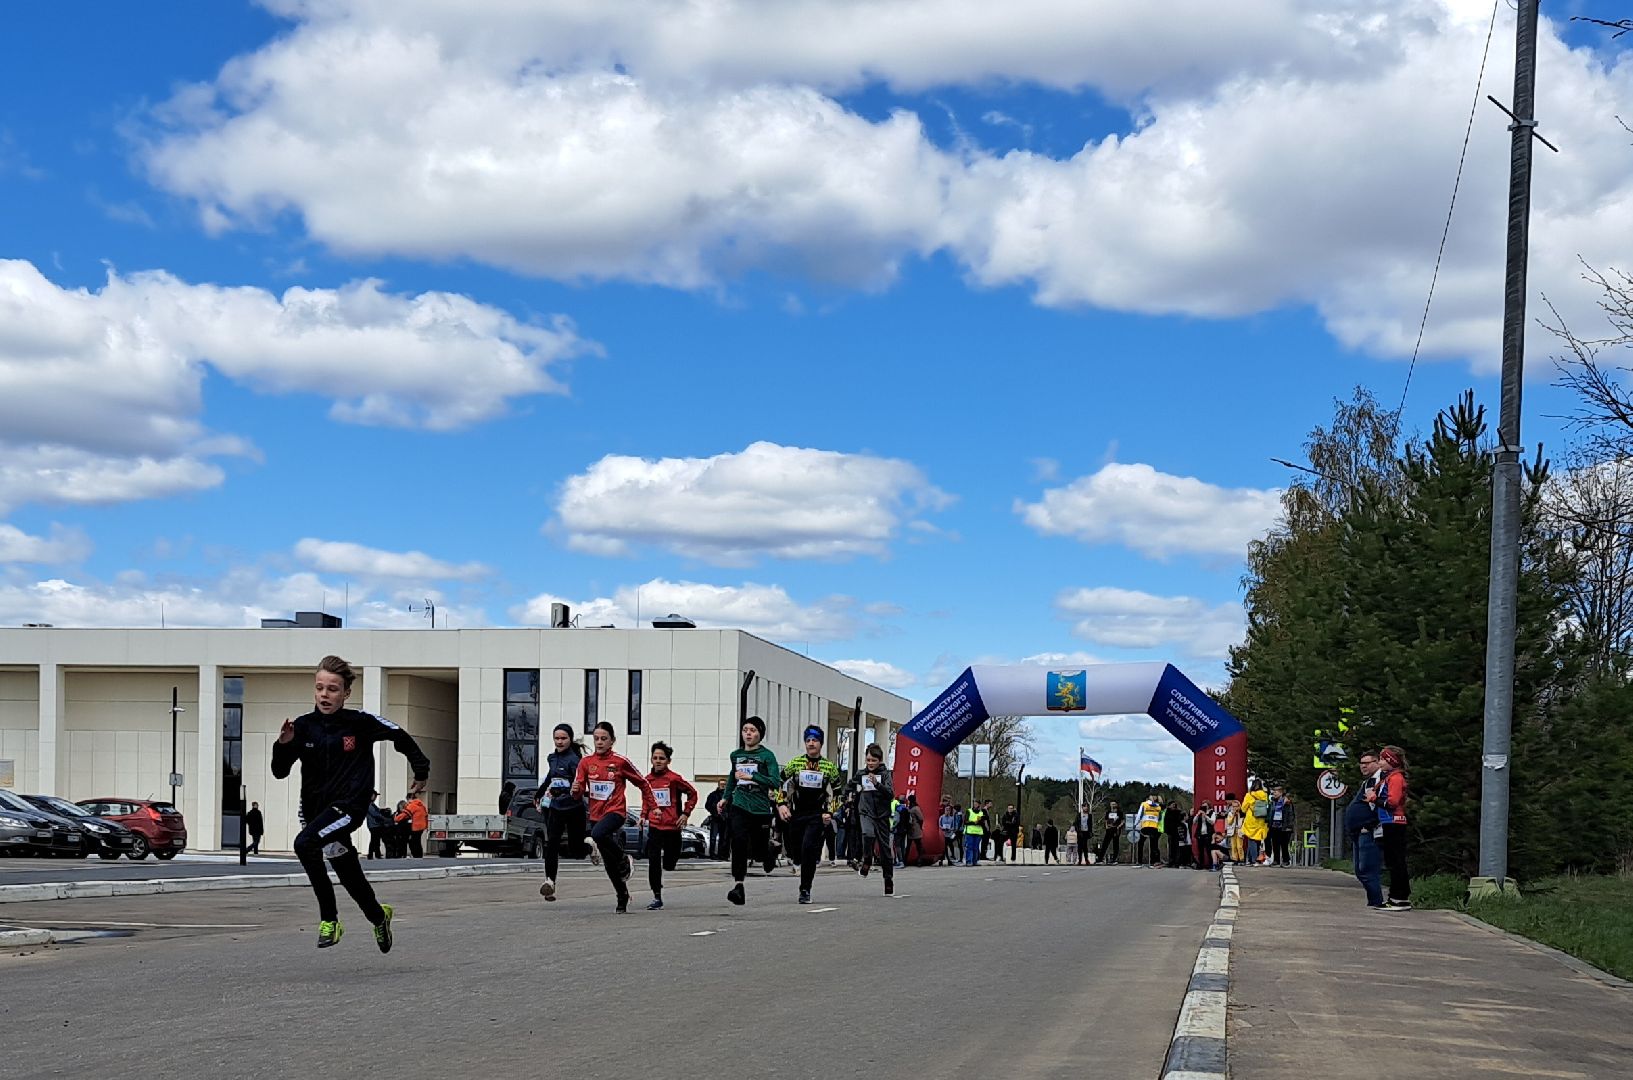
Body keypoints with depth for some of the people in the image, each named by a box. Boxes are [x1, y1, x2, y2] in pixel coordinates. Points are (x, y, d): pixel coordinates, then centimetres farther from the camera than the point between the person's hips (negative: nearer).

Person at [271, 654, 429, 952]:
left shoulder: (360, 723, -10)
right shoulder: (304, 726, -1)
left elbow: (400, 737, 6)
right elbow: (280, 772, -1)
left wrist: (421, 773, 13)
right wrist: (284, 745, -19)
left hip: (349, 805, -5)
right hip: (315, 808, 5)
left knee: (305, 843, -31)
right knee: (349, 877, 18)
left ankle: (329, 918, -20)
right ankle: (379, 916, 48)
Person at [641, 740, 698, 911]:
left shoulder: (674, 778, -9)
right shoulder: (647, 780, 4)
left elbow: (692, 794, -1)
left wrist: (686, 813, -5)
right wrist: (644, 815, 7)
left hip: (672, 826, -3)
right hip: (654, 825, 3)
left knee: (669, 864, 3)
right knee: (653, 862, -5)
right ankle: (657, 897, 0)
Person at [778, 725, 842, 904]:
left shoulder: (829, 766, 4)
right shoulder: (795, 763, 4)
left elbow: (836, 792, 9)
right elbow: (780, 783, 7)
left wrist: (830, 813, -1)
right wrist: (781, 804, -5)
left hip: (817, 815, -2)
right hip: (796, 814, 2)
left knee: (808, 848, -19)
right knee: (796, 853, 5)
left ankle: (805, 890, -13)